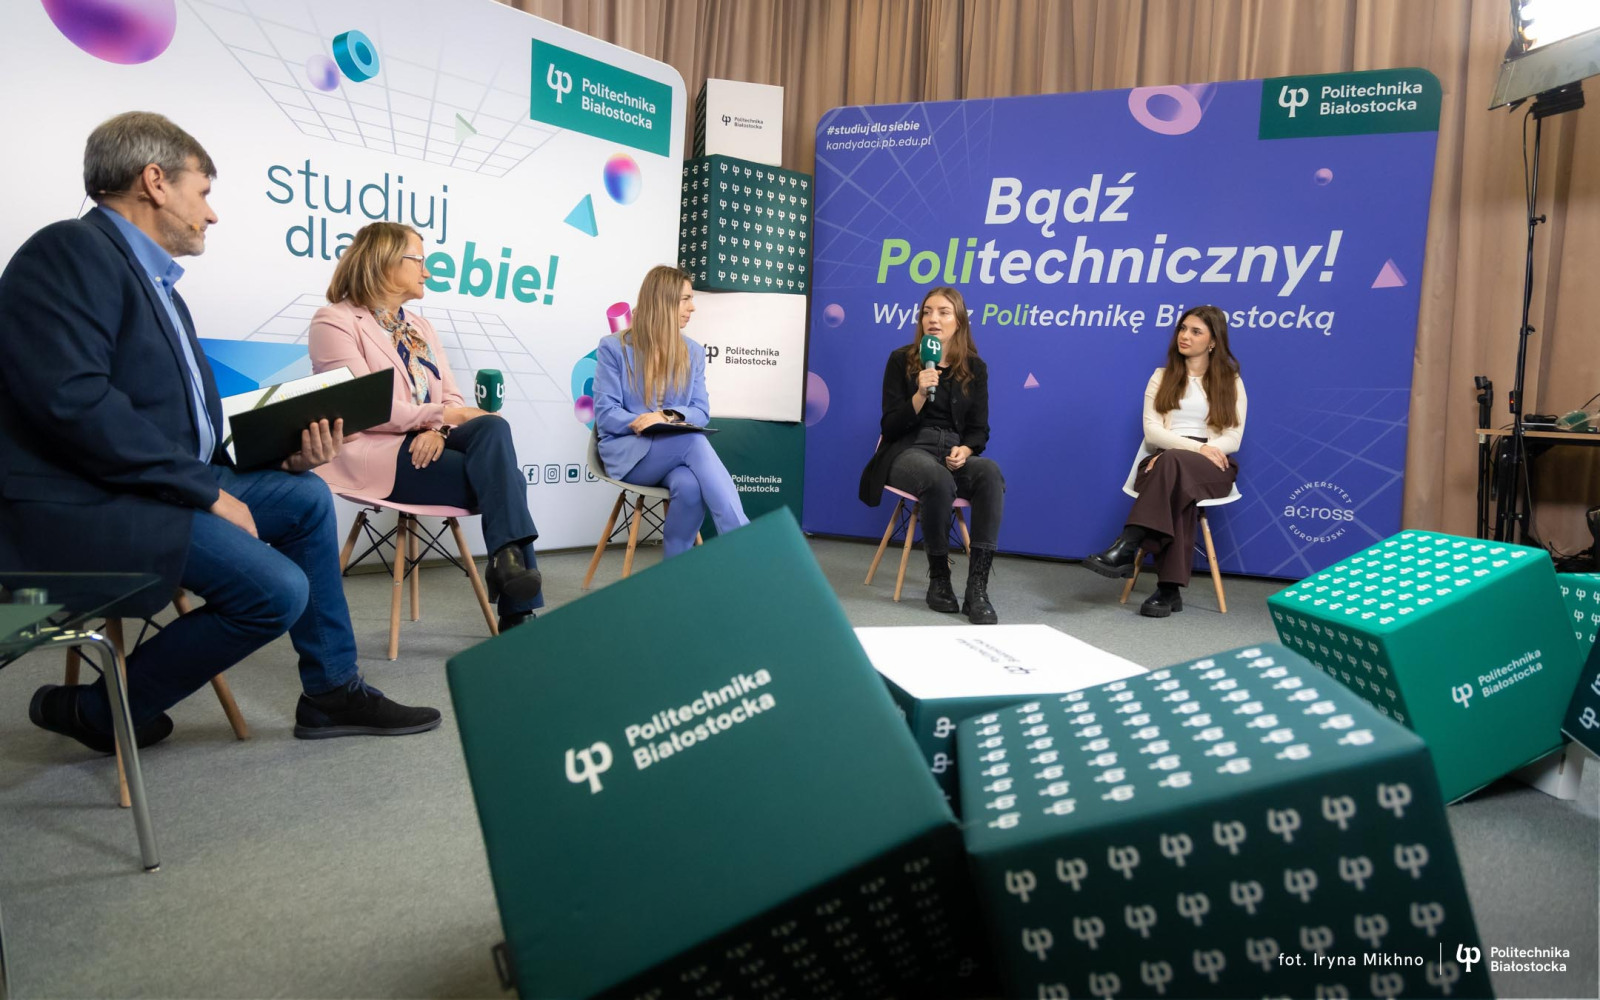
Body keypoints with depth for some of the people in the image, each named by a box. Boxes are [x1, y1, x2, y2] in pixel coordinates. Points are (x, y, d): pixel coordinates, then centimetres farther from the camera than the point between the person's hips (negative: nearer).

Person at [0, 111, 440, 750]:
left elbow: (189, 427, 15)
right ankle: (97, 709, 2)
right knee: (279, 589, -20)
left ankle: (331, 691, 12)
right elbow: (72, 398, -24)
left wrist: (285, 454, 1)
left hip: (161, 483, 10)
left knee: (307, 496, 8)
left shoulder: (157, 284, 18)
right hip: (79, 505, -10)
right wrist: (207, 491, -20)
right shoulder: (72, 250, -11)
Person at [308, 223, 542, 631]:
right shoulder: (334, 321, -1)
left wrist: (438, 430, -13)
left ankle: (513, 578, -32)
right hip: (376, 452, -6)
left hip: (428, 443, 6)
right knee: (504, 479, -25)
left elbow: (452, 398, 10)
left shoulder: (418, 325, 21)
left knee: (492, 427, -28)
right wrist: (442, 416, -16)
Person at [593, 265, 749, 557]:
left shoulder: (693, 353, 12)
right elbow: (605, 413, -6)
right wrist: (643, 423, -23)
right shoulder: (613, 347, 0)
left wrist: (669, 417, -18)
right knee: (695, 442, -36)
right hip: (626, 452, -3)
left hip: (676, 450, 3)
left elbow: (701, 411, 4)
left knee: (689, 486, -37)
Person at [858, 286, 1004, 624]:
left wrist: (965, 450, -14)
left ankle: (977, 588, -34)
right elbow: (890, 427, -2)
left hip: (954, 453, 3)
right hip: (909, 451, -3)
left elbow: (980, 430, 9)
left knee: (990, 472, -33)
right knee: (939, 479, -38)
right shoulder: (901, 360, 3)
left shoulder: (974, 367, 10)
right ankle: (938, 578, -18)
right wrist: (920, 394, -18)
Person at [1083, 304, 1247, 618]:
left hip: (1213, 468, -1)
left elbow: (1233, 438, 1)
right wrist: (1196, 446, -16)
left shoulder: (1231, 382, 13)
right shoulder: (1162, 377, 17)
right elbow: (1152, 430, 3)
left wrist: (1188, 451, -15)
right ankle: (1169, 589, -43)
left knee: (1172, 463, -39)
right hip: (1166, 462, 1)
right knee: (1178, 490, -38)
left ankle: (1126, 550, -47)